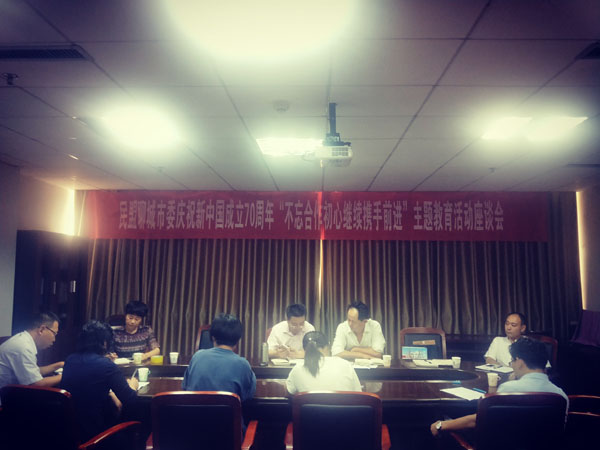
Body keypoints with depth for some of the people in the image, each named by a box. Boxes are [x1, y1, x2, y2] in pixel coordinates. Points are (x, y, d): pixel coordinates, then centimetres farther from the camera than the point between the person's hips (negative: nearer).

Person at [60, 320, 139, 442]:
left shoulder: (70, 360, -1)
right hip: (93, 432, -6)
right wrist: (132, 386, 5)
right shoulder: (107, 366, -21)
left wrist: (110, 394, 16)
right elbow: (129, 400, -14)